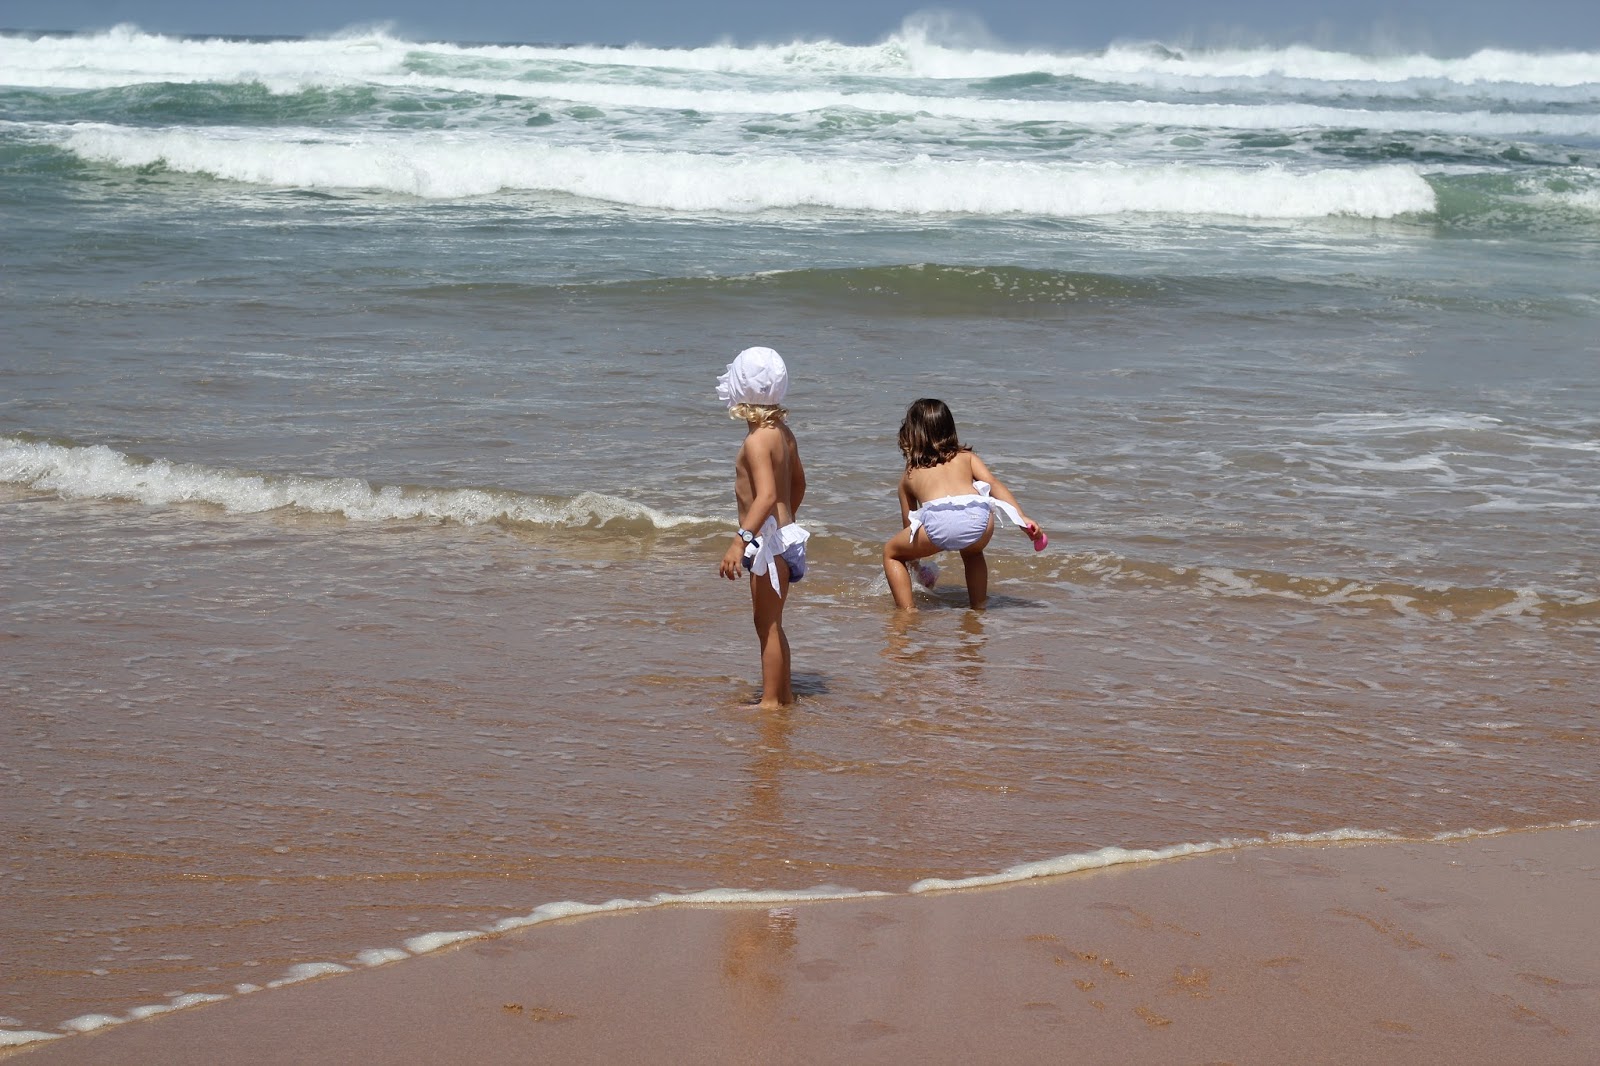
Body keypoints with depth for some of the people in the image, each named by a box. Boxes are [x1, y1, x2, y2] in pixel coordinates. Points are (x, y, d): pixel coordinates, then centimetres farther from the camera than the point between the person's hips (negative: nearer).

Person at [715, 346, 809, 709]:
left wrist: (740, 541, -36)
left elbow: (766, 495, -31)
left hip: (768, 541, -9)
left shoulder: (757, 440, -20)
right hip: (785, 534, 9)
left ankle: (771, 701, 5)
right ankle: (784, 693, 28)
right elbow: (798, 482, 20)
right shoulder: (783, 432, 8)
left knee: (767, 625, -1)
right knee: (772, 624, 19)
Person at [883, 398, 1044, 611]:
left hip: (937, 521, -2)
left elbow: (909, 527, 40)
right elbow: (993, 483, 16)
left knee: (891, 553, 25)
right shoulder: (966, 457, 34)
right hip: (977, 515, 2)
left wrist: (915, 563, 56)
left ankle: (908, 611, 14)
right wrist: (1021, 518, 7)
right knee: (972, 553, 38)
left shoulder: (909, 477, 33)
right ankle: (979, 607, 32)